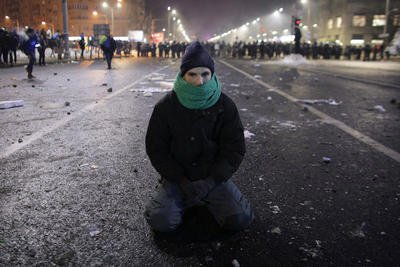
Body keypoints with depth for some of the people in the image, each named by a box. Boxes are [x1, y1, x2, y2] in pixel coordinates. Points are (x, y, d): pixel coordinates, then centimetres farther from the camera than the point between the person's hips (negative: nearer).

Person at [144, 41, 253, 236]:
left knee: (240, 219, -16)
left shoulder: (225, 106, -6)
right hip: (177, 176, 0)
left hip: (214, 176, 1)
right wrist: (183, 182, -13)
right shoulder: (166, 106, -7)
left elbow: (234, 150, -5)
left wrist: (210, 181, -16)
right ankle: (184, 199, 13)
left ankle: (208, 199, 14)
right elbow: (156, 149, -4)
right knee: (161, 221, -20)